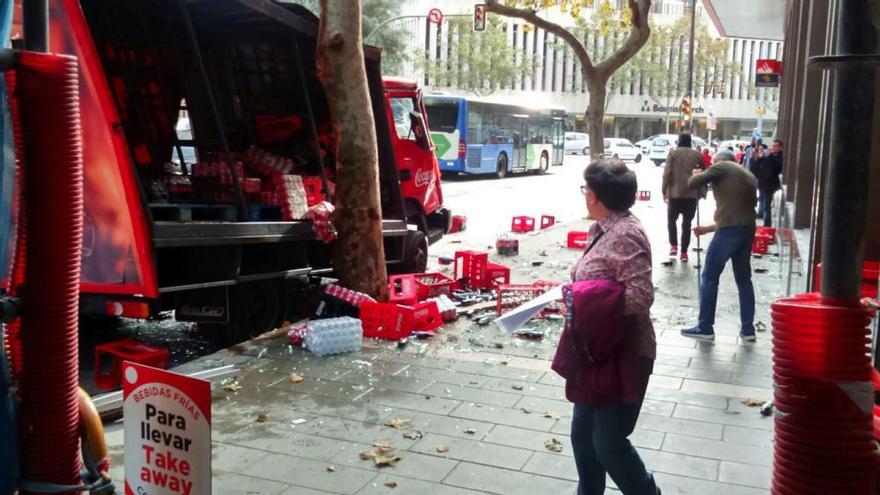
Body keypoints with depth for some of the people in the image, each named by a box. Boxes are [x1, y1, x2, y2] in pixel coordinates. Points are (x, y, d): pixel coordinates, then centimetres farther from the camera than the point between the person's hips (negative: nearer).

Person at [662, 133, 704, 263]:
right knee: (687, 223, 6)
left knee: (671, 220, 17)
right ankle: (684, 252, 4)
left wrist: (664, 190, -2)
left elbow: (667, 173, -7)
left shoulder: (673, 153, -1)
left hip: (674, 193, -1)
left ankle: (673, 246, 6)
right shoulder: (697, 155, 6)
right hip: (692, 194, 1)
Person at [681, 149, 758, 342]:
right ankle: (748, 329, 20)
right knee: (744, 279, 17)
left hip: (729, 230, -7)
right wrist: (708, 228, 29)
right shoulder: (748, 175, 25)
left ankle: (705, 328, 7)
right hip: (748, 229, 7)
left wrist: (696, 175, 19)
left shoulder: (721, 167, 3)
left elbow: (692, 183, -6)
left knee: (710, 277, 3)